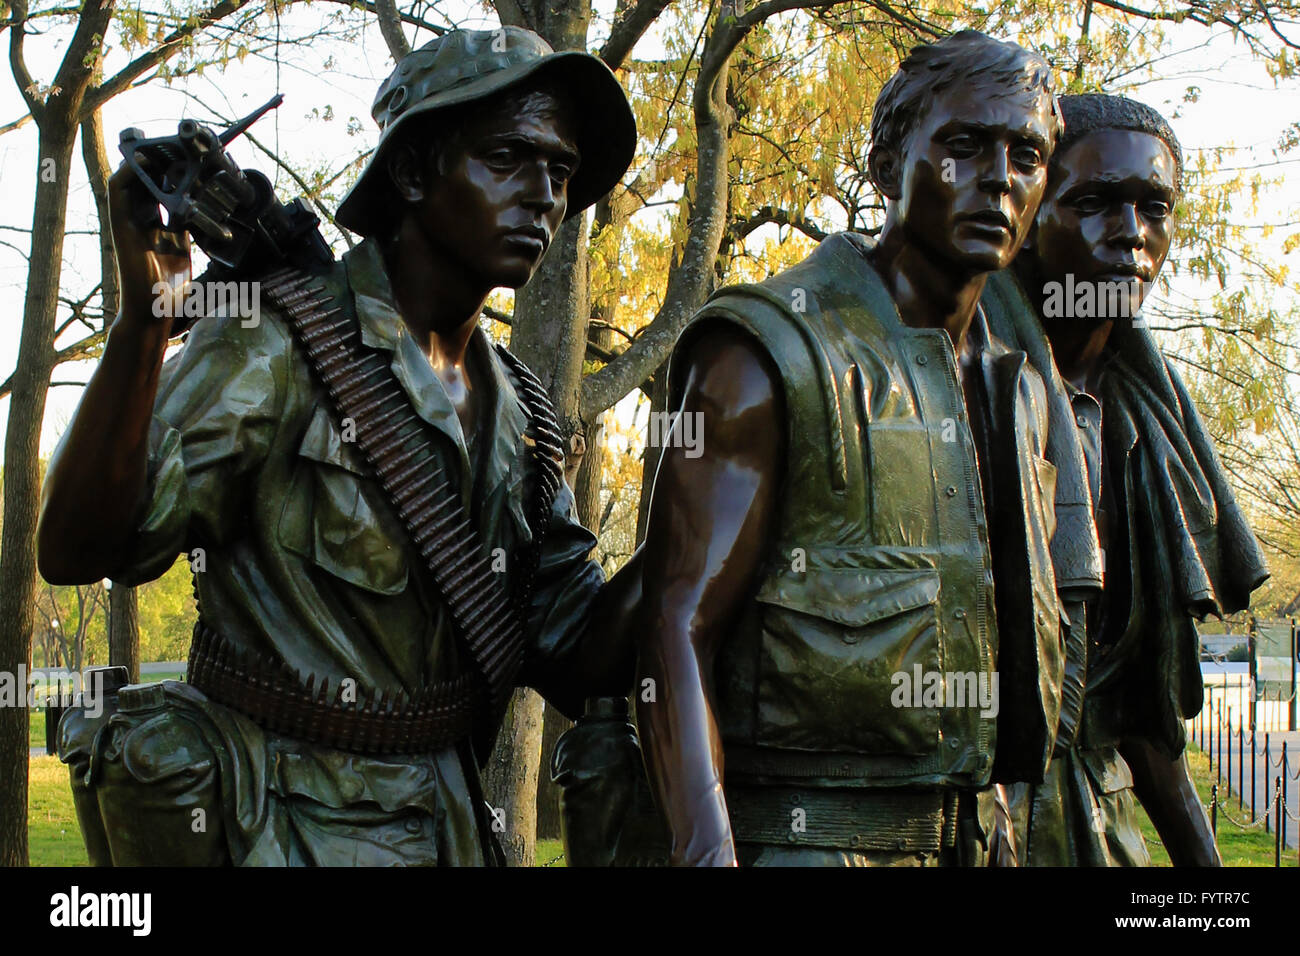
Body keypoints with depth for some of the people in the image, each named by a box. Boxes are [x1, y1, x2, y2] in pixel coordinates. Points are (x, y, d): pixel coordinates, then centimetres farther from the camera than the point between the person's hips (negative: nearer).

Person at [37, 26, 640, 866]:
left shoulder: (514, 405, 8)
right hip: (280, 829, -7)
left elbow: (572, 652, 6)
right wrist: (143, 319, -33)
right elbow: (76, 549, -21)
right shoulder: (280, 347, -12)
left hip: (449, 827, 7)